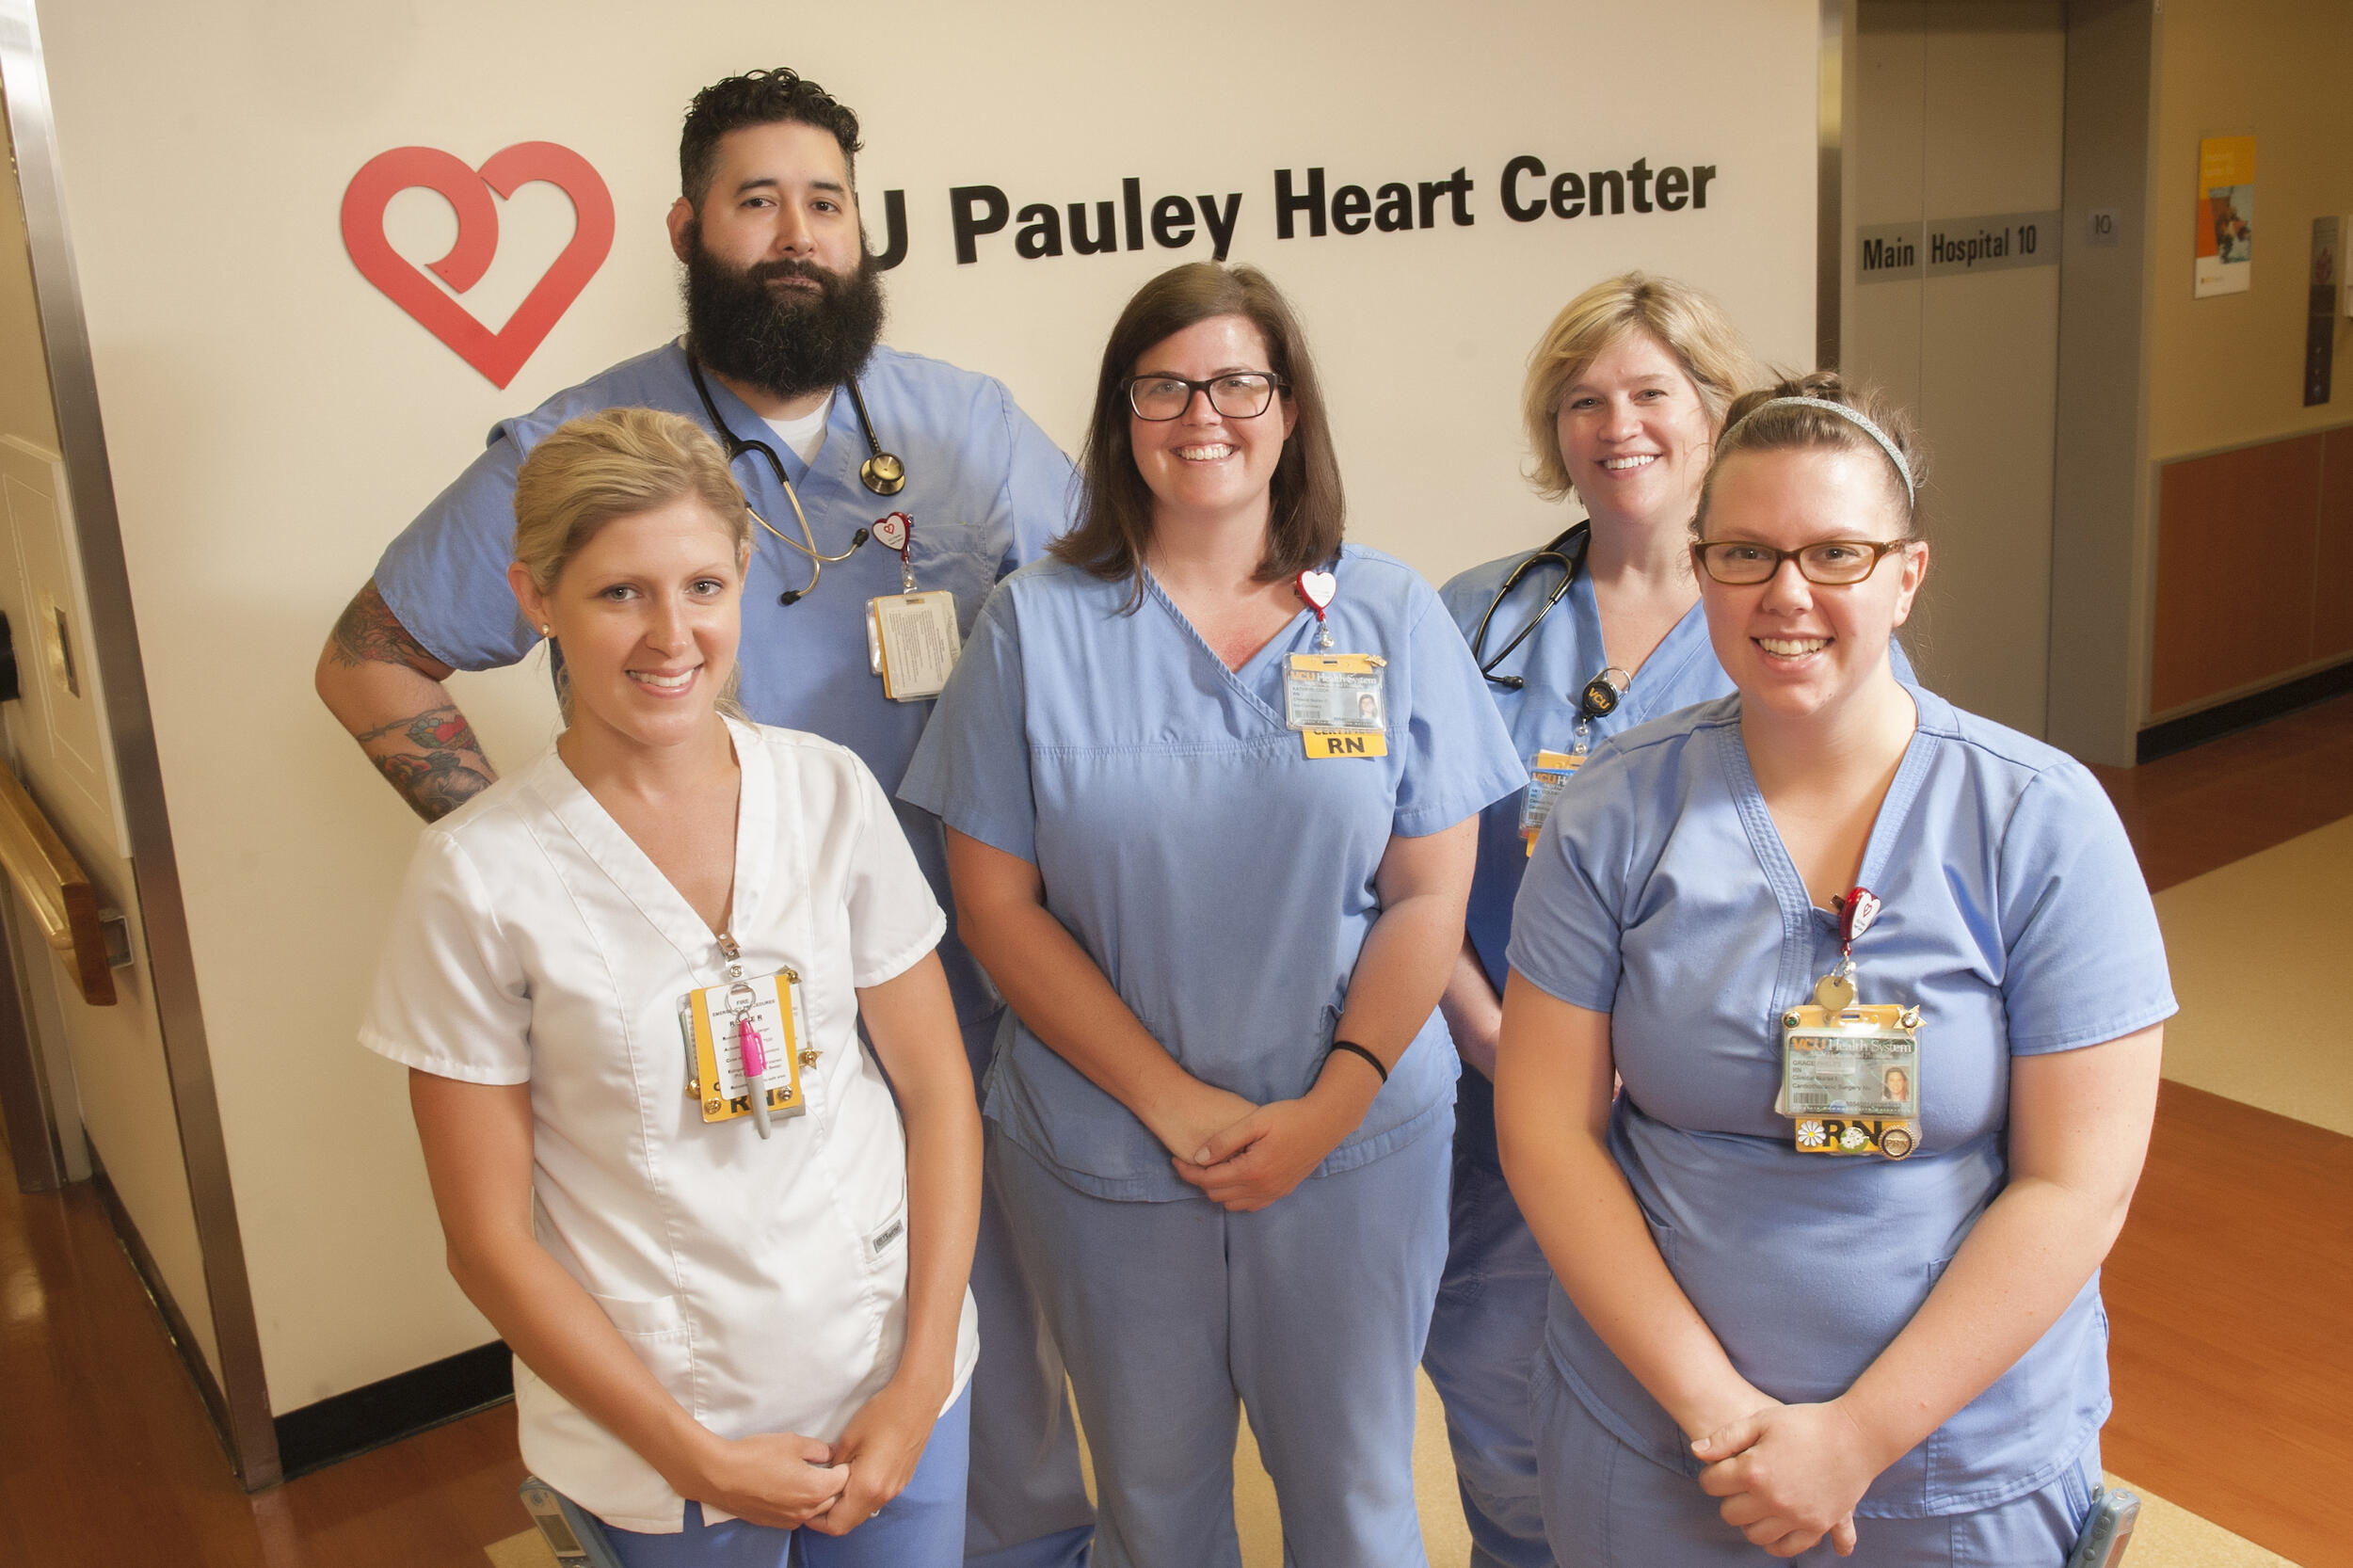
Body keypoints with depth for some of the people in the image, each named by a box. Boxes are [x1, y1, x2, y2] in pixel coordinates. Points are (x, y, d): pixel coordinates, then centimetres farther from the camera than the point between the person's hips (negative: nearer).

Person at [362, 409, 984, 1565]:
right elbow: (488, 1240, -9)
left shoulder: (832, 793, -6)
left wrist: (922, 1380, -7)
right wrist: (695, 1458, -9)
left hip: (892, 1373, 2)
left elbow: (936, 1088, -1)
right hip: (656, 1419, -2)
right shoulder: (476, 876, -13)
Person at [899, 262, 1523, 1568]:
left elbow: (1430, 894, -1)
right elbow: (997, 901, -5)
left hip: (1356, 1146, 1)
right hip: (1106, 1155, 0)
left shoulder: (1390, 616, 0)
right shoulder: (1037, 623, -3)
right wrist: (1174, 1103, -11)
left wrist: (1328, 1107, -11)